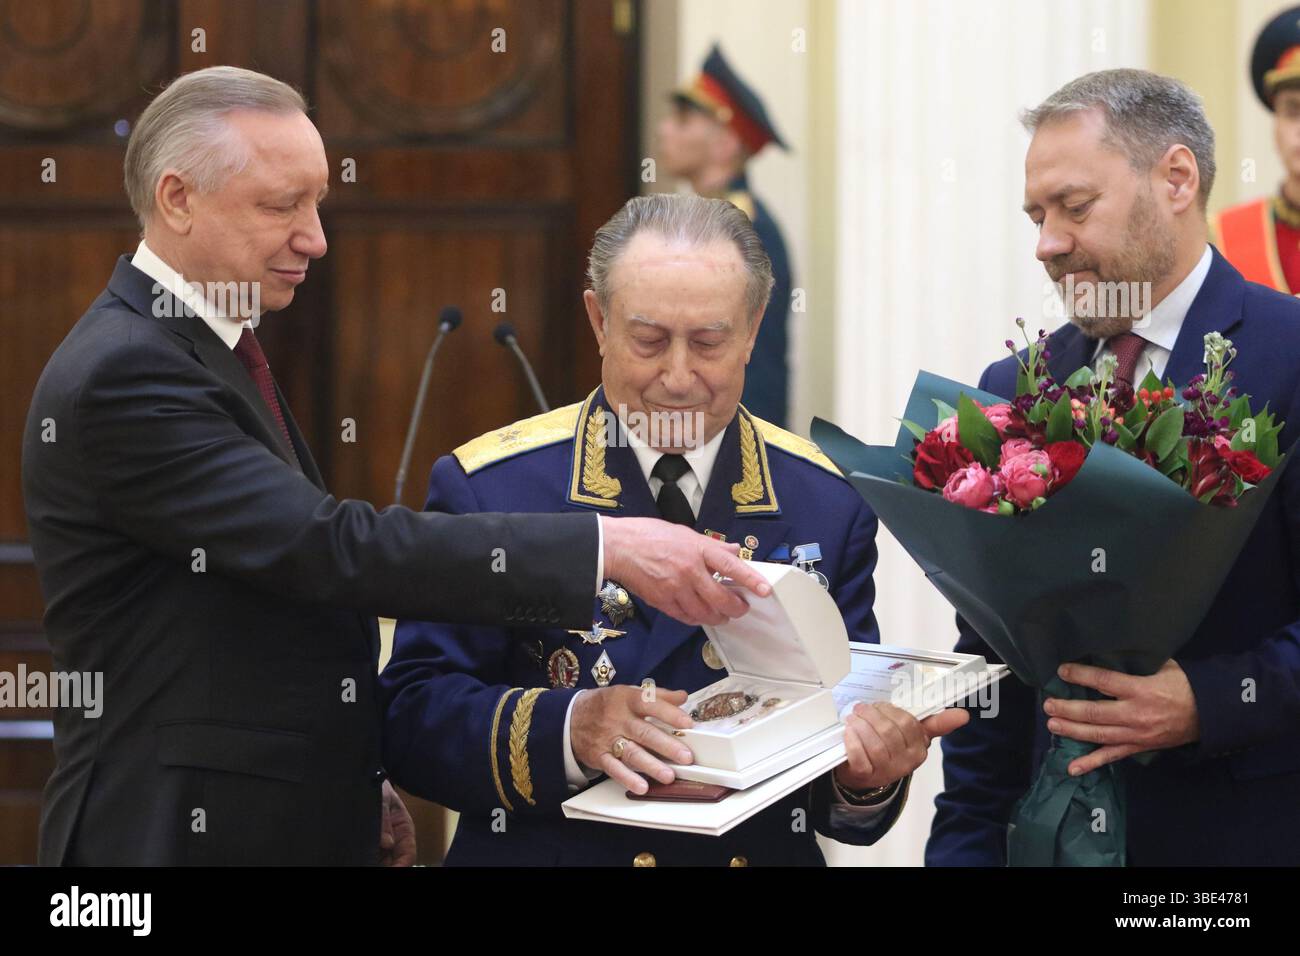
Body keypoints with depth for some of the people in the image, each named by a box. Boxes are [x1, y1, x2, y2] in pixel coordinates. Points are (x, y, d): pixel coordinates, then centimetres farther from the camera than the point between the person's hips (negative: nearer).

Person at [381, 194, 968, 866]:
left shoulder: (824, 505, 4)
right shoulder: (486, 488, -2)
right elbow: (409, 718, -8)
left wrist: (866, 773, -16)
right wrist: (566, 730, -23)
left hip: (766, 850, 1)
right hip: (543, 850, -1)